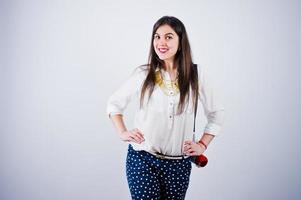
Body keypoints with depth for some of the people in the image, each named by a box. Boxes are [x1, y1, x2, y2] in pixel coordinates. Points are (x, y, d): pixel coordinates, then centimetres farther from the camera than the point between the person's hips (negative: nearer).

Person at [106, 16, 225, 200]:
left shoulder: (196, 74, -2)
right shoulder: (143, 74, -3)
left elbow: (216, 112, 10)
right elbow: (114, 104, 11)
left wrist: (202, 145, 4)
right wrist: (123, 133, -1)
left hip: (179, 163, 1)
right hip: (142, 159, -1)